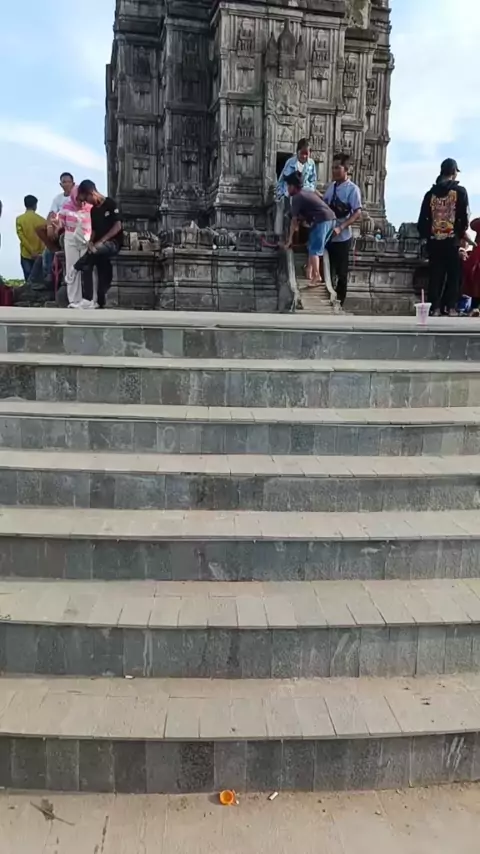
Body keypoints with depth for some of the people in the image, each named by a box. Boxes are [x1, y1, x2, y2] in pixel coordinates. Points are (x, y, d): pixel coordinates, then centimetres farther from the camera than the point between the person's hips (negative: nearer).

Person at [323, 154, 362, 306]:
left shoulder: (352, 189, -10)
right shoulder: (330, 187, 9)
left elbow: (357, 213, -16)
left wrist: (340, 227, -27)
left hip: (342, 238, -5)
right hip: (327, 236, 5)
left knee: (341, 273, 6)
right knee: (328, 271, 12)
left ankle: (339, 304, 18)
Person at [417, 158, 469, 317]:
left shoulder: (431, 193, 7)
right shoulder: (460, 191, -2)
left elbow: (422, 218, 5)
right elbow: (464, 217, -5)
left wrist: (425, 236, 14)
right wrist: (461, 235, 10)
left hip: (434, 241, 3)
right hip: (452, 240, -3)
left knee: (435, 275, 6)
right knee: (453, 275, 5)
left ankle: (435, 308, 3)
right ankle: (451, 307, 2)